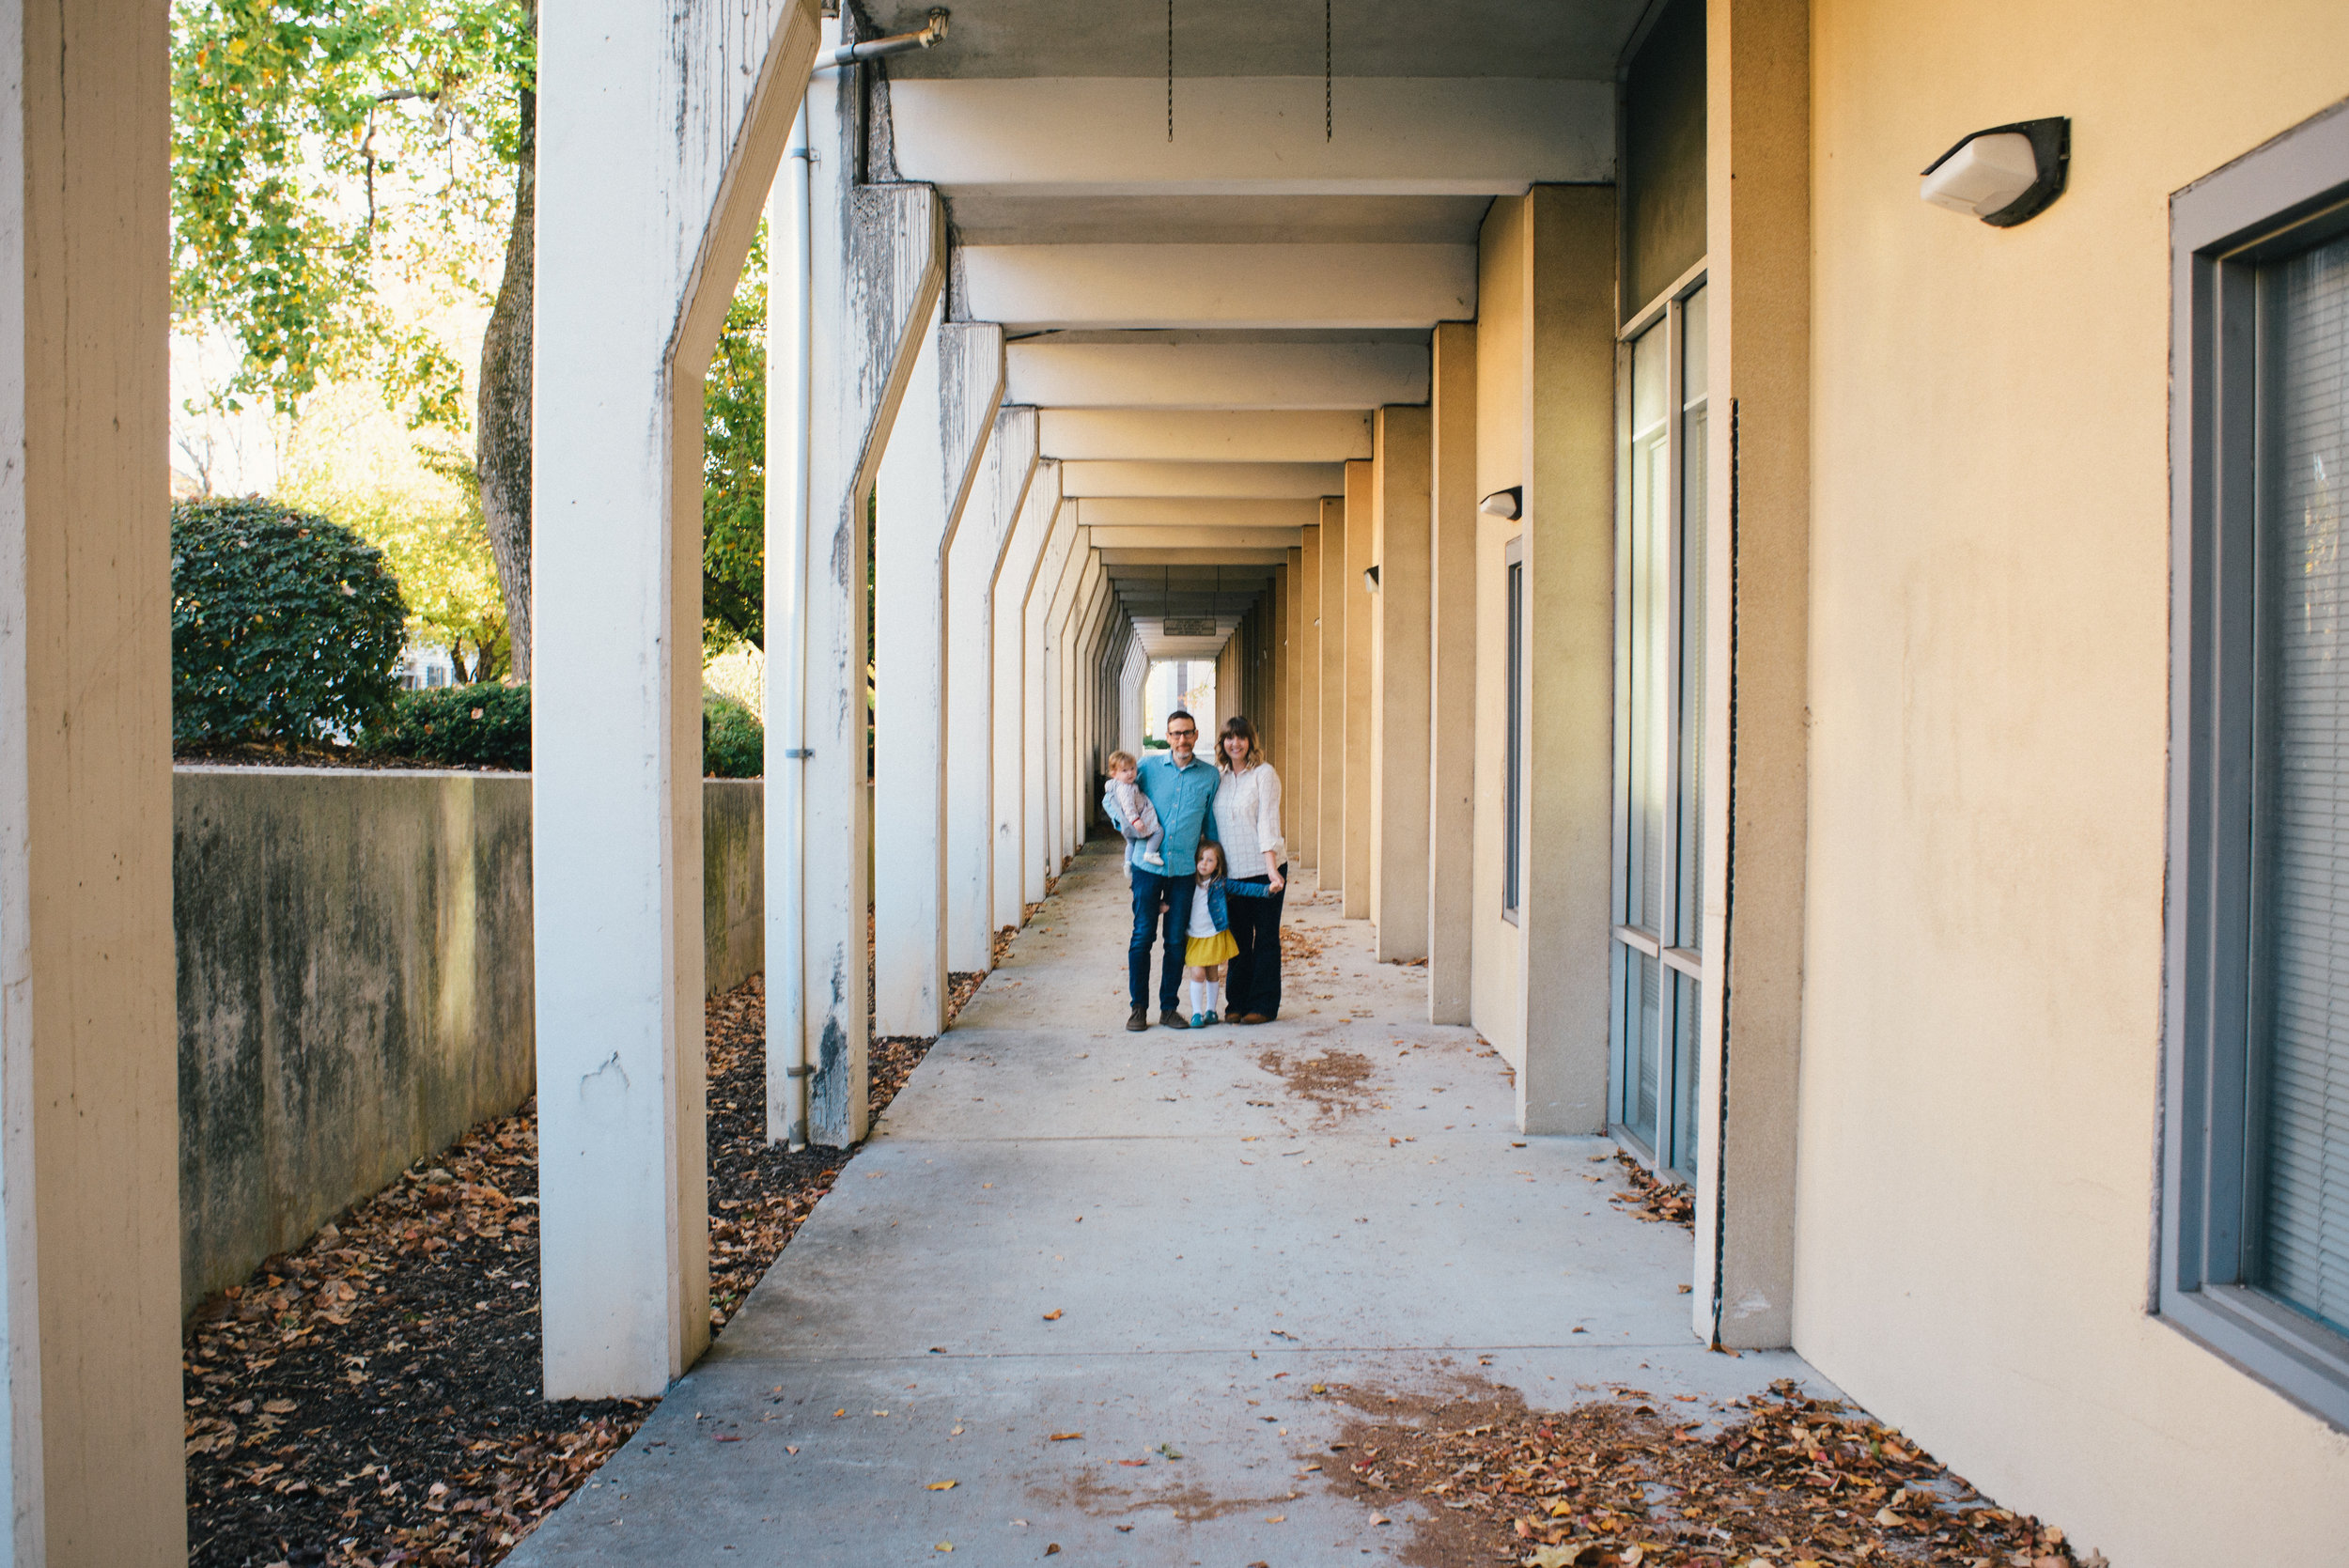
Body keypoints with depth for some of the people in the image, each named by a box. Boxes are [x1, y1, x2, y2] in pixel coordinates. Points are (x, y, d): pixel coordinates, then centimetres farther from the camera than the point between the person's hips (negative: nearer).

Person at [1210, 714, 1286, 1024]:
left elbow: (1268, 822, -13)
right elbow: (1212, 822, 15)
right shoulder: (1218, 776, 10)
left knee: (1265, 938, 3)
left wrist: (1271, 868, -20)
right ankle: (1238, 1002, 18)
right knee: (1238, 938, 9)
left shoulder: (1264, 774, -5)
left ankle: (1264, 1005, 9)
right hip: (1232, 871, 5)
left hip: (1264, 869, -4)